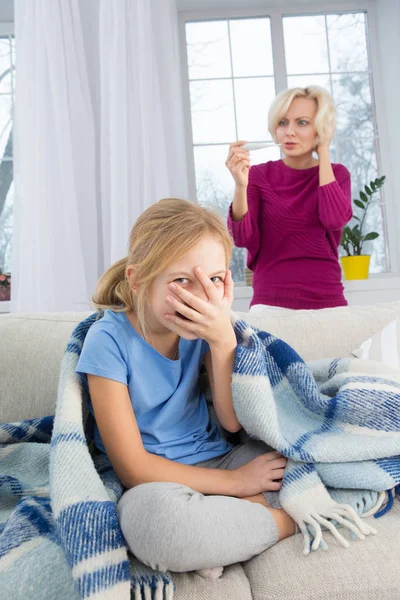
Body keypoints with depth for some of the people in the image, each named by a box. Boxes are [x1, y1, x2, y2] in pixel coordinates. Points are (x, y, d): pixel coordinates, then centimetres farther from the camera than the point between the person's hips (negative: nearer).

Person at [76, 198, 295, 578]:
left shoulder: (204, 326, -4)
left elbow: (233, 421, -7)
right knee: (151, 508, -40)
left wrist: (223, 337, -21)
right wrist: (235, 482, -16)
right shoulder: (109, 340, -17)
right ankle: (289, 520, -13)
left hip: (217, 463, 5)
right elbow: (132, 468, -17)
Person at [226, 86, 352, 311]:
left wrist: (323, 153, -8)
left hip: (327, 302, 2)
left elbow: (335, 220, -16)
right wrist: (240, 185, -28)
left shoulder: (337, 173, 4)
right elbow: (243, 238, -13)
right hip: (270, 303, -1)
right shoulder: (259, 174, -1)